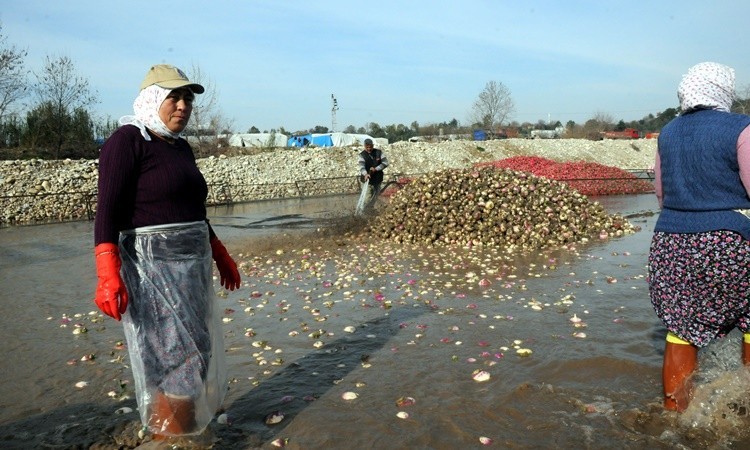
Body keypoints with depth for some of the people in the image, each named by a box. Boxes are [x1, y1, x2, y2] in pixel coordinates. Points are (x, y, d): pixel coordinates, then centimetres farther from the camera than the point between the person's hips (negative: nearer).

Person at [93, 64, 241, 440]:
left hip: (191, 264, 8)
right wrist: (108, 274, -26)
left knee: (195, 353, 14)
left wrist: (221, 256, 23)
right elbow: (107, 211, -17)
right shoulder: (127, 140, -10)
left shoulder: (181, 147, 14)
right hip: (152, 267, -8)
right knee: (180, 360, -7)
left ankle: (164, 429, 31)